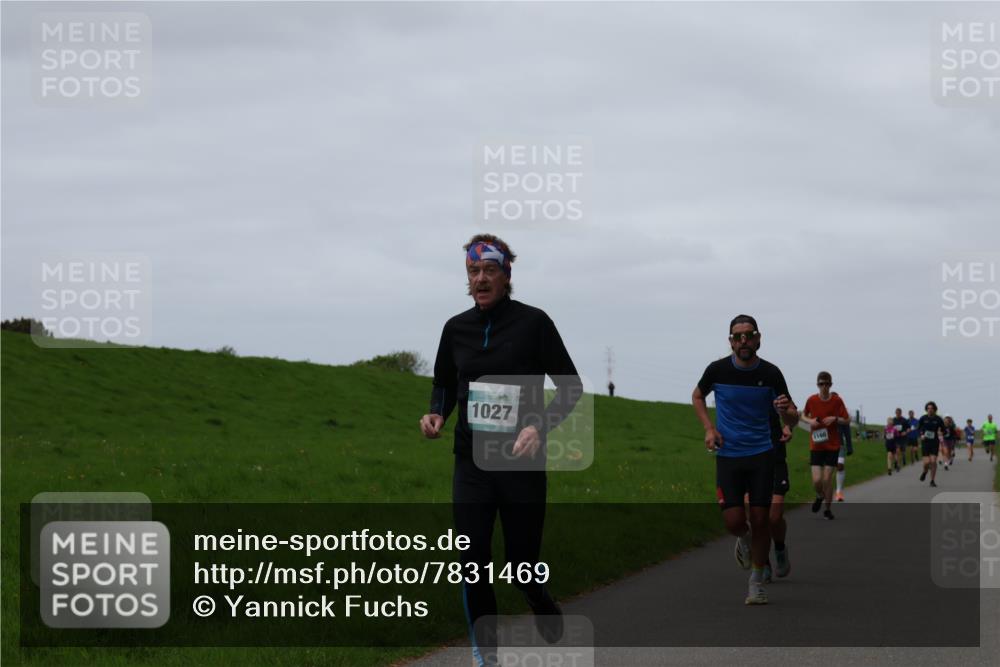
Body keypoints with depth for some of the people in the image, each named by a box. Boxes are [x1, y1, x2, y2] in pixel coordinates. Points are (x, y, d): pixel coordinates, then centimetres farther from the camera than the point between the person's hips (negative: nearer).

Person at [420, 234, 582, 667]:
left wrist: (540, 426, -17)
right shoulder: (456, 328, 5)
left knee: (521, 566, 2)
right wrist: (437, 415, -1)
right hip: (472, 463, 3)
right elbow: (444, 384, 20)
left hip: (522, 463, -3)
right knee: (472, 563, -5)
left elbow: (571, 385, -2)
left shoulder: (532, 322, -6)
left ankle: (547, 615, 36)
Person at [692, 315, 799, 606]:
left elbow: (792, 420, 1)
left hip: (761, 454, 0)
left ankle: (757, 582, 11)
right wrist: (709, 427, 0)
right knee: (734, 521, -9)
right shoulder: (717, 370, -6)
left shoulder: (770, 373, -5)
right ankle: (744, 538, 29)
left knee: (760, 519, -5)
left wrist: (786, 412, -24)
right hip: (727, 455, 0)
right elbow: (697, 396, 16)